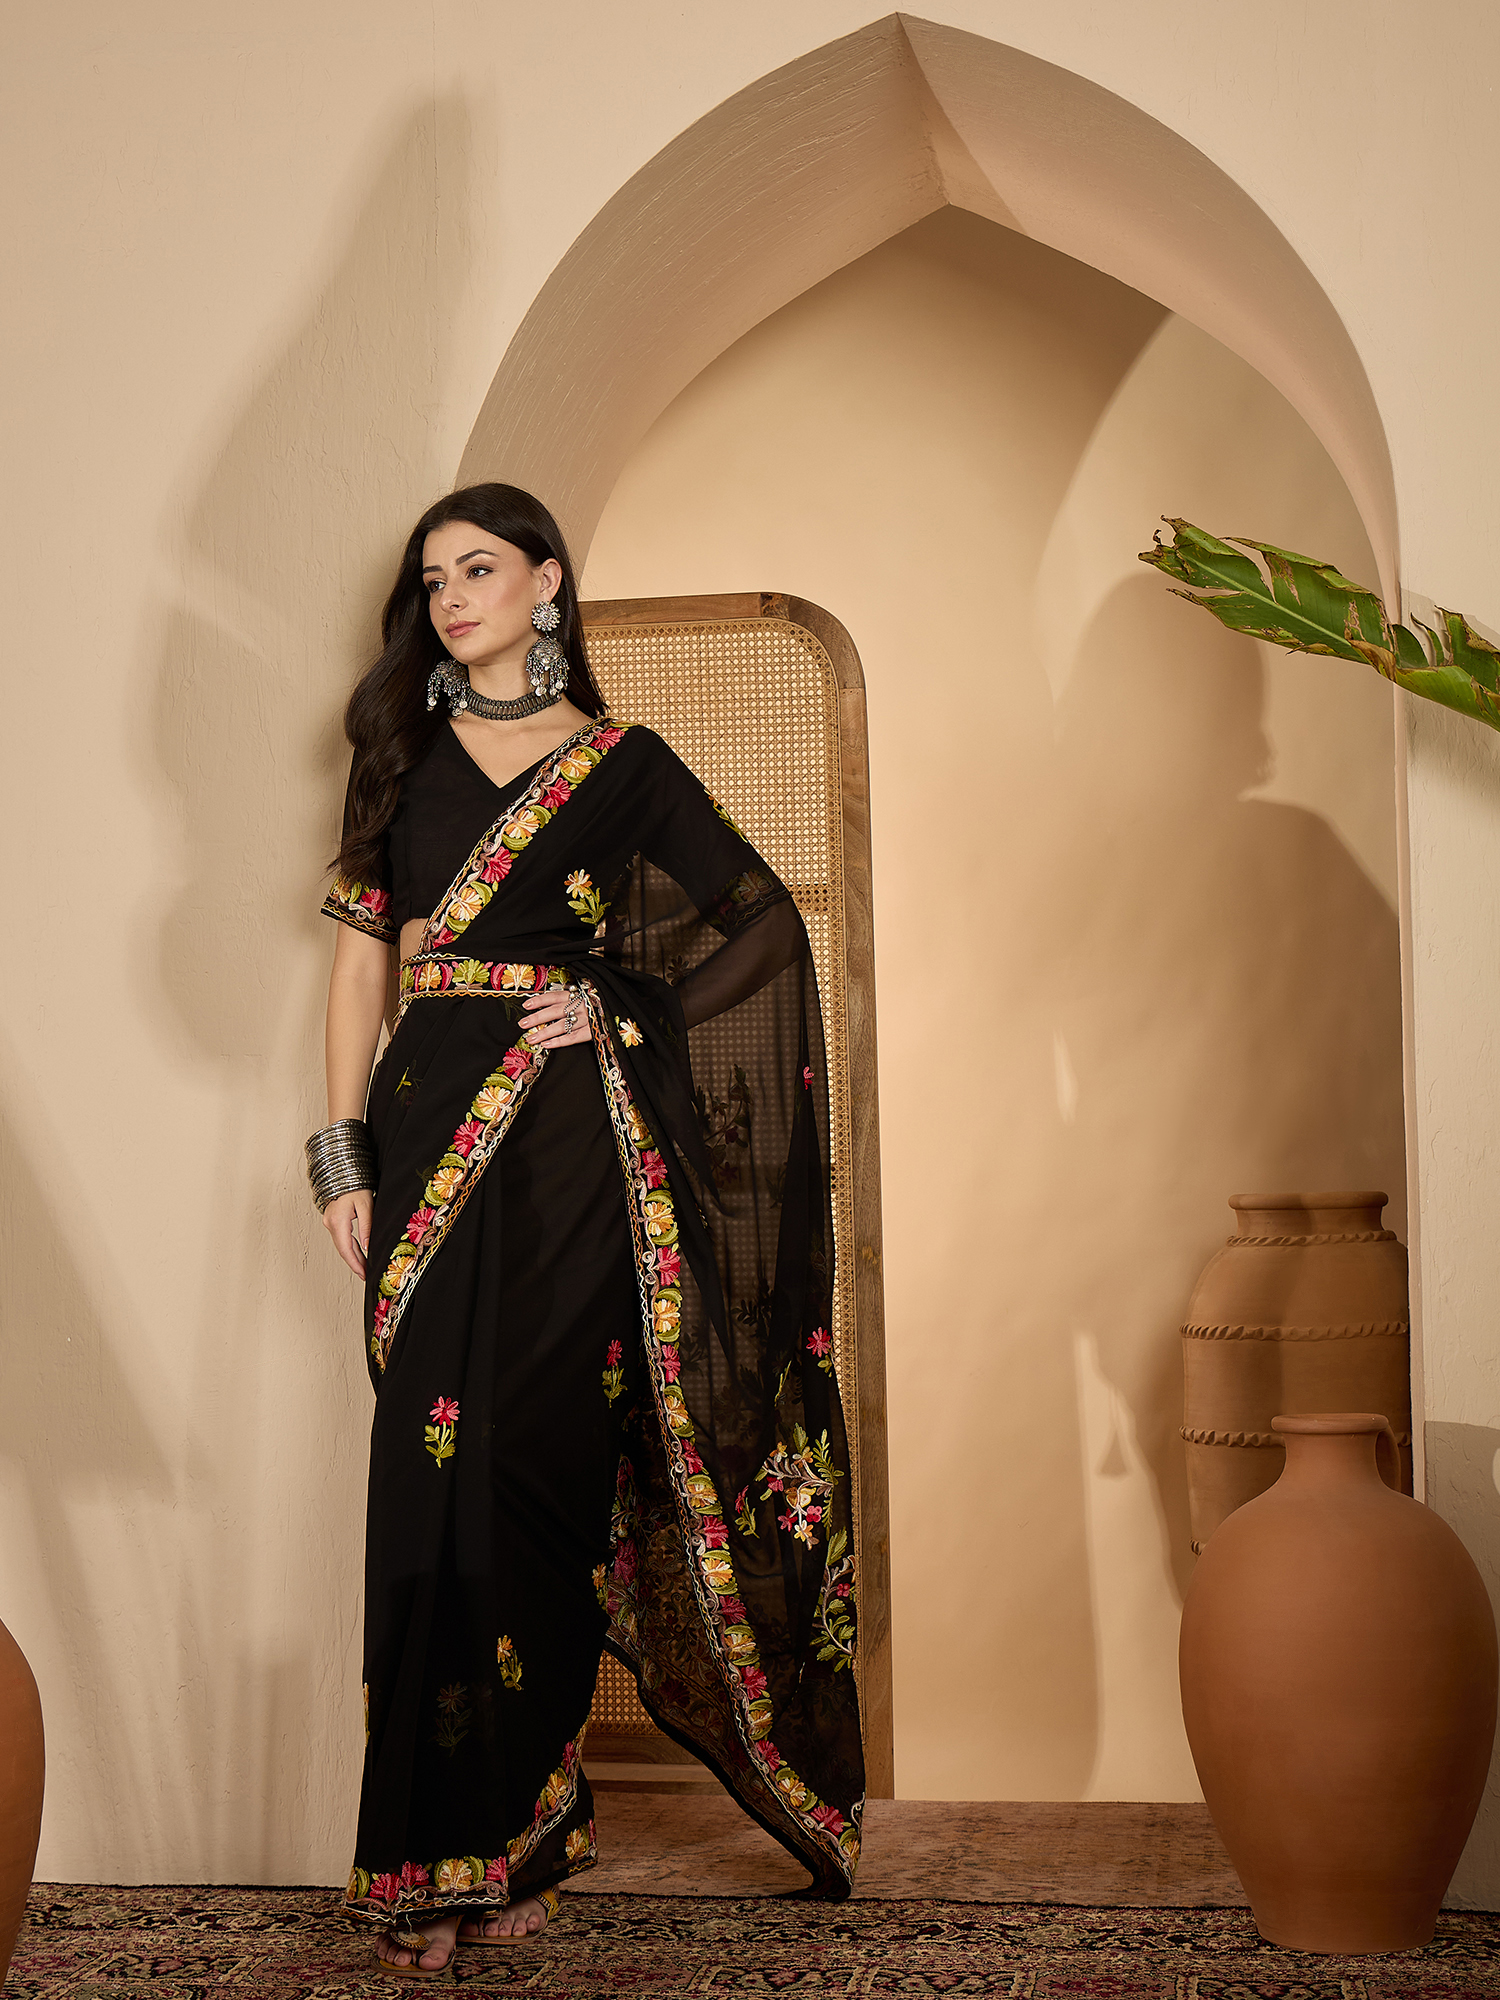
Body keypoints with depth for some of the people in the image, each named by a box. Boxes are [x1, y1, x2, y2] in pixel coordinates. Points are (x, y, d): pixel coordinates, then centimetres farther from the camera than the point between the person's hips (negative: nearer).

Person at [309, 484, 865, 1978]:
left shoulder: (620, 764, 6)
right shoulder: (401, 753, 14)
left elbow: (763, 922, 6)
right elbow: (361, 955, 9)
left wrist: (624, 1009, -4)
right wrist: (344, 1156, 2)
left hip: (567, 1141, -2)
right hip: (429, 1128, 2)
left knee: (532, 1465, -4)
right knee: (429, 1474, -2)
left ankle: (508, 1829, 6)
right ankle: (441, 1840, 5)